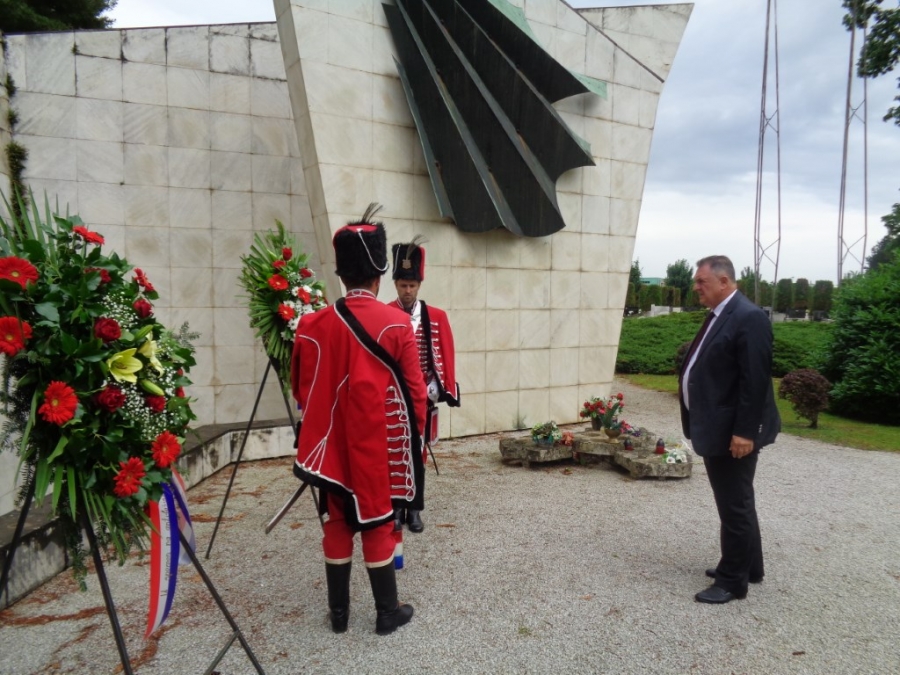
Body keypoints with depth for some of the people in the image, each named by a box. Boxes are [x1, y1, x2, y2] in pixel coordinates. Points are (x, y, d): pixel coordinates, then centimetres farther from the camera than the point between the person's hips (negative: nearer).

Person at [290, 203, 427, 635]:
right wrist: (414, 437, 6)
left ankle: (338, 612, 29)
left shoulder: (313, 326, -3)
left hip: (333, 447, 3)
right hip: (379, 448, -3)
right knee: (377, 525, 10)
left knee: (337, 525, 15)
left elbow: (301, 389, 7)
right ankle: (387, 612, 24)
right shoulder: (396, 325, -13)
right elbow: (414, 391, -8)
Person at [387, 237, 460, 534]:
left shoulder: (437, 317, 1)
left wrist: (443, 389, -3)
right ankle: (396, 507, 21)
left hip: (423, 397, 2)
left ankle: (414, 509, 23)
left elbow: (446, 355, 2)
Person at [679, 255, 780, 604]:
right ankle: (748, 567, 35)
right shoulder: (718, 315, 12)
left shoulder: (749, 318, -17)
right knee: (735, 503, 20)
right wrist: (699, 424, 18)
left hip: (733, 433, -10)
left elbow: (755, 381, -22)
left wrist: (745, 431, -23)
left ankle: (733, 580, 15)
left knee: (735, 506, 2)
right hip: (716, 429, 10)